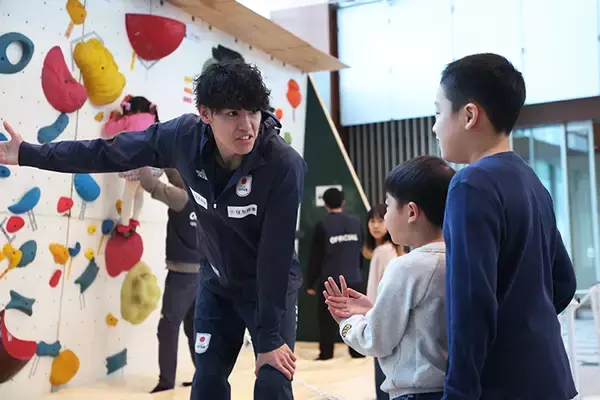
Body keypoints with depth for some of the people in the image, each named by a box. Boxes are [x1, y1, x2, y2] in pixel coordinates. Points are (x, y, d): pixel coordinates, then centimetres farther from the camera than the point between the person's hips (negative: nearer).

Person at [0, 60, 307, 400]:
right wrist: (29, 154, 1)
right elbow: (110, 153, -6)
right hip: (217, 283, 4)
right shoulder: (185, 136, -20)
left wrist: (270, 337, -22)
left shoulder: (284, 166, -31)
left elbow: (276, 255, -27)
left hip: (272, 289, -3)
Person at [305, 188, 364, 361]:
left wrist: (310, 282, 1)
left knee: (327, 317, 5)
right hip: (353, 278, 4)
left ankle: (326, 353, 8)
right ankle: (357, 351, 16)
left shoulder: (322, 225, -9)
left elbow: (315, 257, -7)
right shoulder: (356, 222, 2)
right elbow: (361, 250, 12)